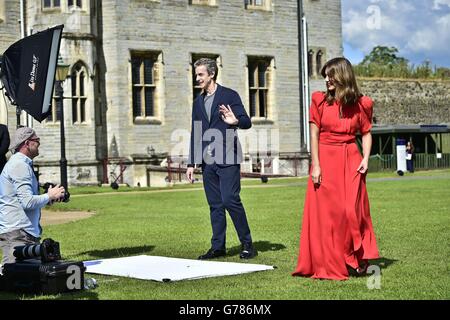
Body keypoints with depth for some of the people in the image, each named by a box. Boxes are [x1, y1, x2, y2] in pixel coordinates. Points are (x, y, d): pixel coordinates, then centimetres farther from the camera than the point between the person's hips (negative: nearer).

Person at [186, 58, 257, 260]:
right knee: (215, 205, 7)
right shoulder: (198, 101, 17)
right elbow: (195, 134, 19)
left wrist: (236, 121, -29)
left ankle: (247, 244, -3)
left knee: (230, 200, -13)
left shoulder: (229, 95, 0)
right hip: (207, 161, 6)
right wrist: (191, 163, 16)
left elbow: (247, 122, -5)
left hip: (227, 159, -6)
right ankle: (218, 247, 12)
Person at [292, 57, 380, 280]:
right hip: (325, 160, 0)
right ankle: (329, 267, 9)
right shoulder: (320, 101, 1)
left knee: (352, 211, -4)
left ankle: (360, 258, 12)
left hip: (350, 161, 0)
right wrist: (315, 165, -7)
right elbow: (314, 134, -1)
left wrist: (366, 158, -5)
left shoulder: (360, 104, 3)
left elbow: (366, 133, 9)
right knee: (326, 214, 1)